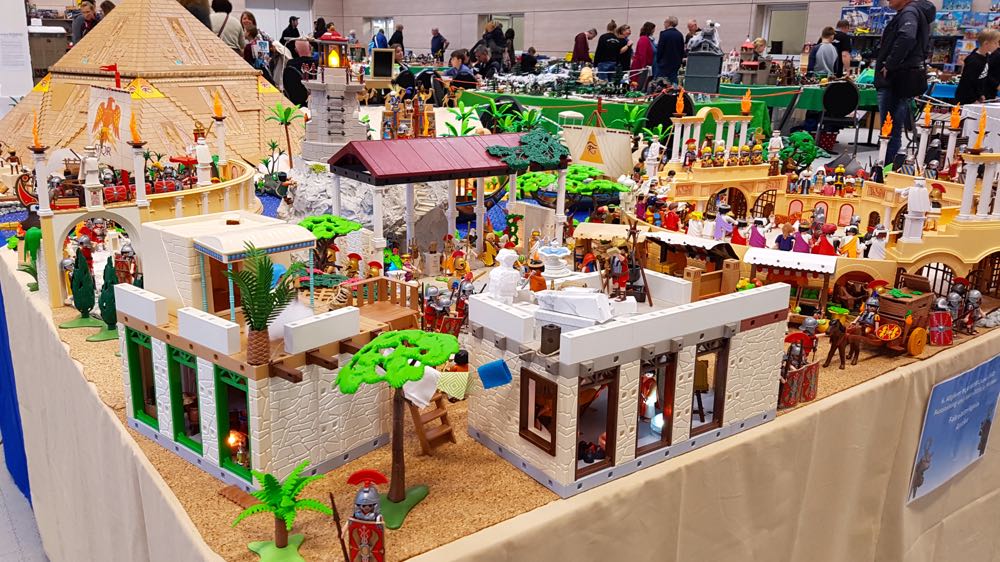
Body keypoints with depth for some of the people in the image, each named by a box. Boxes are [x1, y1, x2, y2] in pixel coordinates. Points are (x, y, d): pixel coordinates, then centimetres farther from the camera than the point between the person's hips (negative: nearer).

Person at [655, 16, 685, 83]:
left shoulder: (664, 34, -11)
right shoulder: (680, 35, 7)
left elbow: (660, 49, -10)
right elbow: (682, 50, 11)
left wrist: (658, 60, 0)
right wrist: (679, 61, 18)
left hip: (664, 63, -6)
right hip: (676, 63, 6)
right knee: (673, 81, 8)